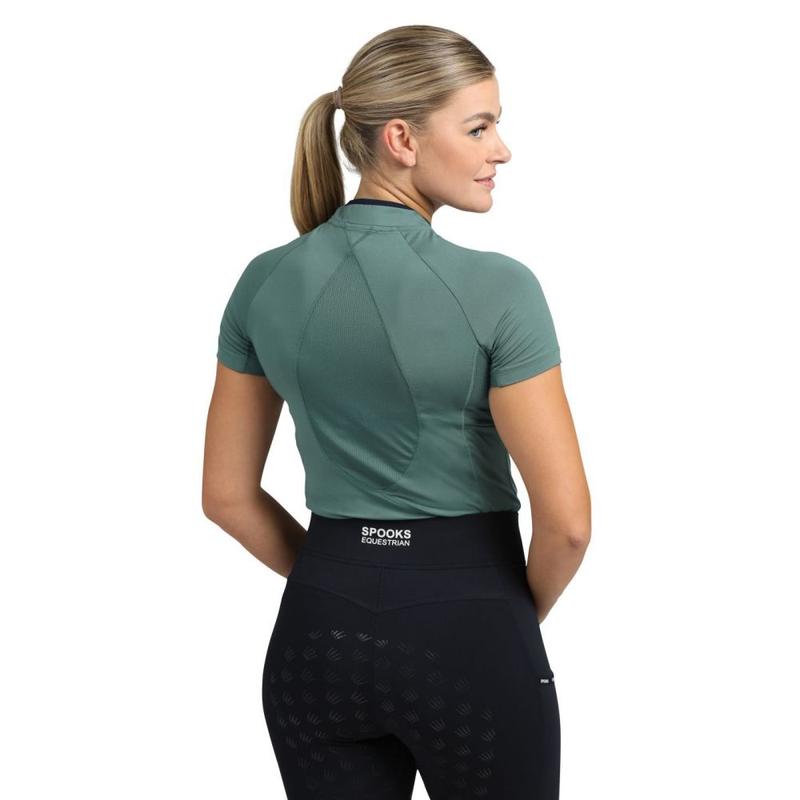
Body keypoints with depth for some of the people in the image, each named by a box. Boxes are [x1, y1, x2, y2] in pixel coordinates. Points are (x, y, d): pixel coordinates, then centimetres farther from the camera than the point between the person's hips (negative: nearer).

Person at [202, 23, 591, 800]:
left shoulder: (266, 281, 0)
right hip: (466, 641, -4)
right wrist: (516, 616, 3)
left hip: (317, 636, 5)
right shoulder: (496, 288, -16)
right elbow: (566, 517, -16)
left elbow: (227, 495, 6)